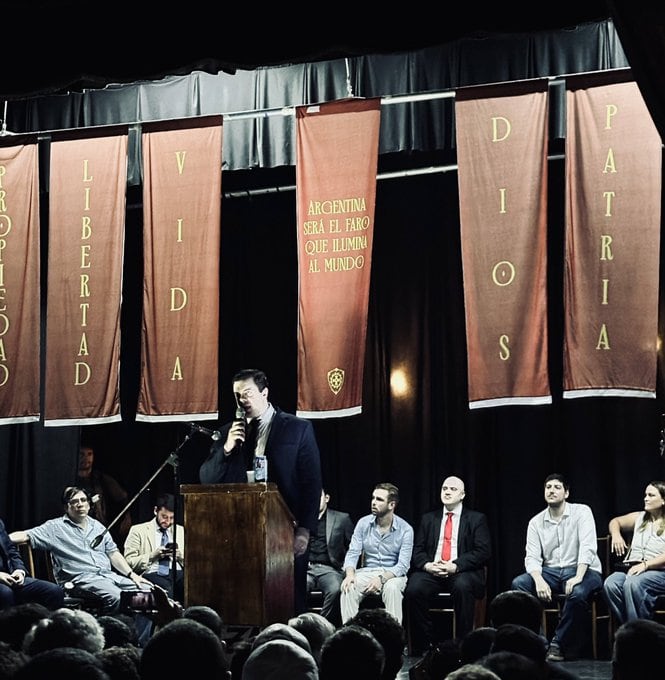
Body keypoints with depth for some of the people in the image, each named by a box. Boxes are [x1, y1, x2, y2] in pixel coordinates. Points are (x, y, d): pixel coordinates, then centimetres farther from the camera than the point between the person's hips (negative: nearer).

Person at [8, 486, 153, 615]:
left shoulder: (97, 526, 22)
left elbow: (113, 553, 23)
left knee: (147, 590, -13)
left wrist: (132, 575, 11)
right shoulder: (55, 527, 5)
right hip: (81, 578, -6)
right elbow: (25, 535, -4)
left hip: (108, 575, 6)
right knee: (116, 597, -35)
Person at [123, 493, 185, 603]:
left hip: (177, 573, 3)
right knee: (166, 589, -39)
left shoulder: (181, 531, 23)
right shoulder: (138, 530, 11)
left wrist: (179, 555, 1)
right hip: (152, 574, -3)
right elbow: (129, 562, 4)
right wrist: (152, 556, -9)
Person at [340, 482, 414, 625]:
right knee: (348, 588, -29)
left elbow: (403, 565, -11)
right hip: (367, 571, 3)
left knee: (392, 588, -37)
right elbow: (352, 553, -1)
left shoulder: (405, 530, -5)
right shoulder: (363, 523, 4)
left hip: (392, 574, -2)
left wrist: (381, 578, -28)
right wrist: (350, 574, -23)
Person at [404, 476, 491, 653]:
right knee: (413, 589, -29)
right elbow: (417, 550, 12)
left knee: (462, 587, -37)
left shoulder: (476, 519, 9)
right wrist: (427, 565, -12)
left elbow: (483, 552, -2)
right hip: (431, 570, 3)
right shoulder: (428, 519, 19)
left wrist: (456, 566, -16)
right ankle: (422, 646, -17)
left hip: (462, 572, -2)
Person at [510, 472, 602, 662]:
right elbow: (532, 557, -2)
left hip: (582, 570, -4)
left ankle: (559, 644, -19)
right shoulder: (536, 522, 7)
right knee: (518, 584, -22)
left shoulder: (581, 512, -3)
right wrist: (539, 580, -23)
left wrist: (578, 577, -28)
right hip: (550, 572, 4)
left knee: (577, 592, -38)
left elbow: (588, 547, -15)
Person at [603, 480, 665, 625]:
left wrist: (645, 565, -21)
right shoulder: (639, 518, 22)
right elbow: (615, 522, 37)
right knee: (610, 584, -29)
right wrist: (616, 535, 15)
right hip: (632, 569, 5)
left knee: (632, 583, -38)